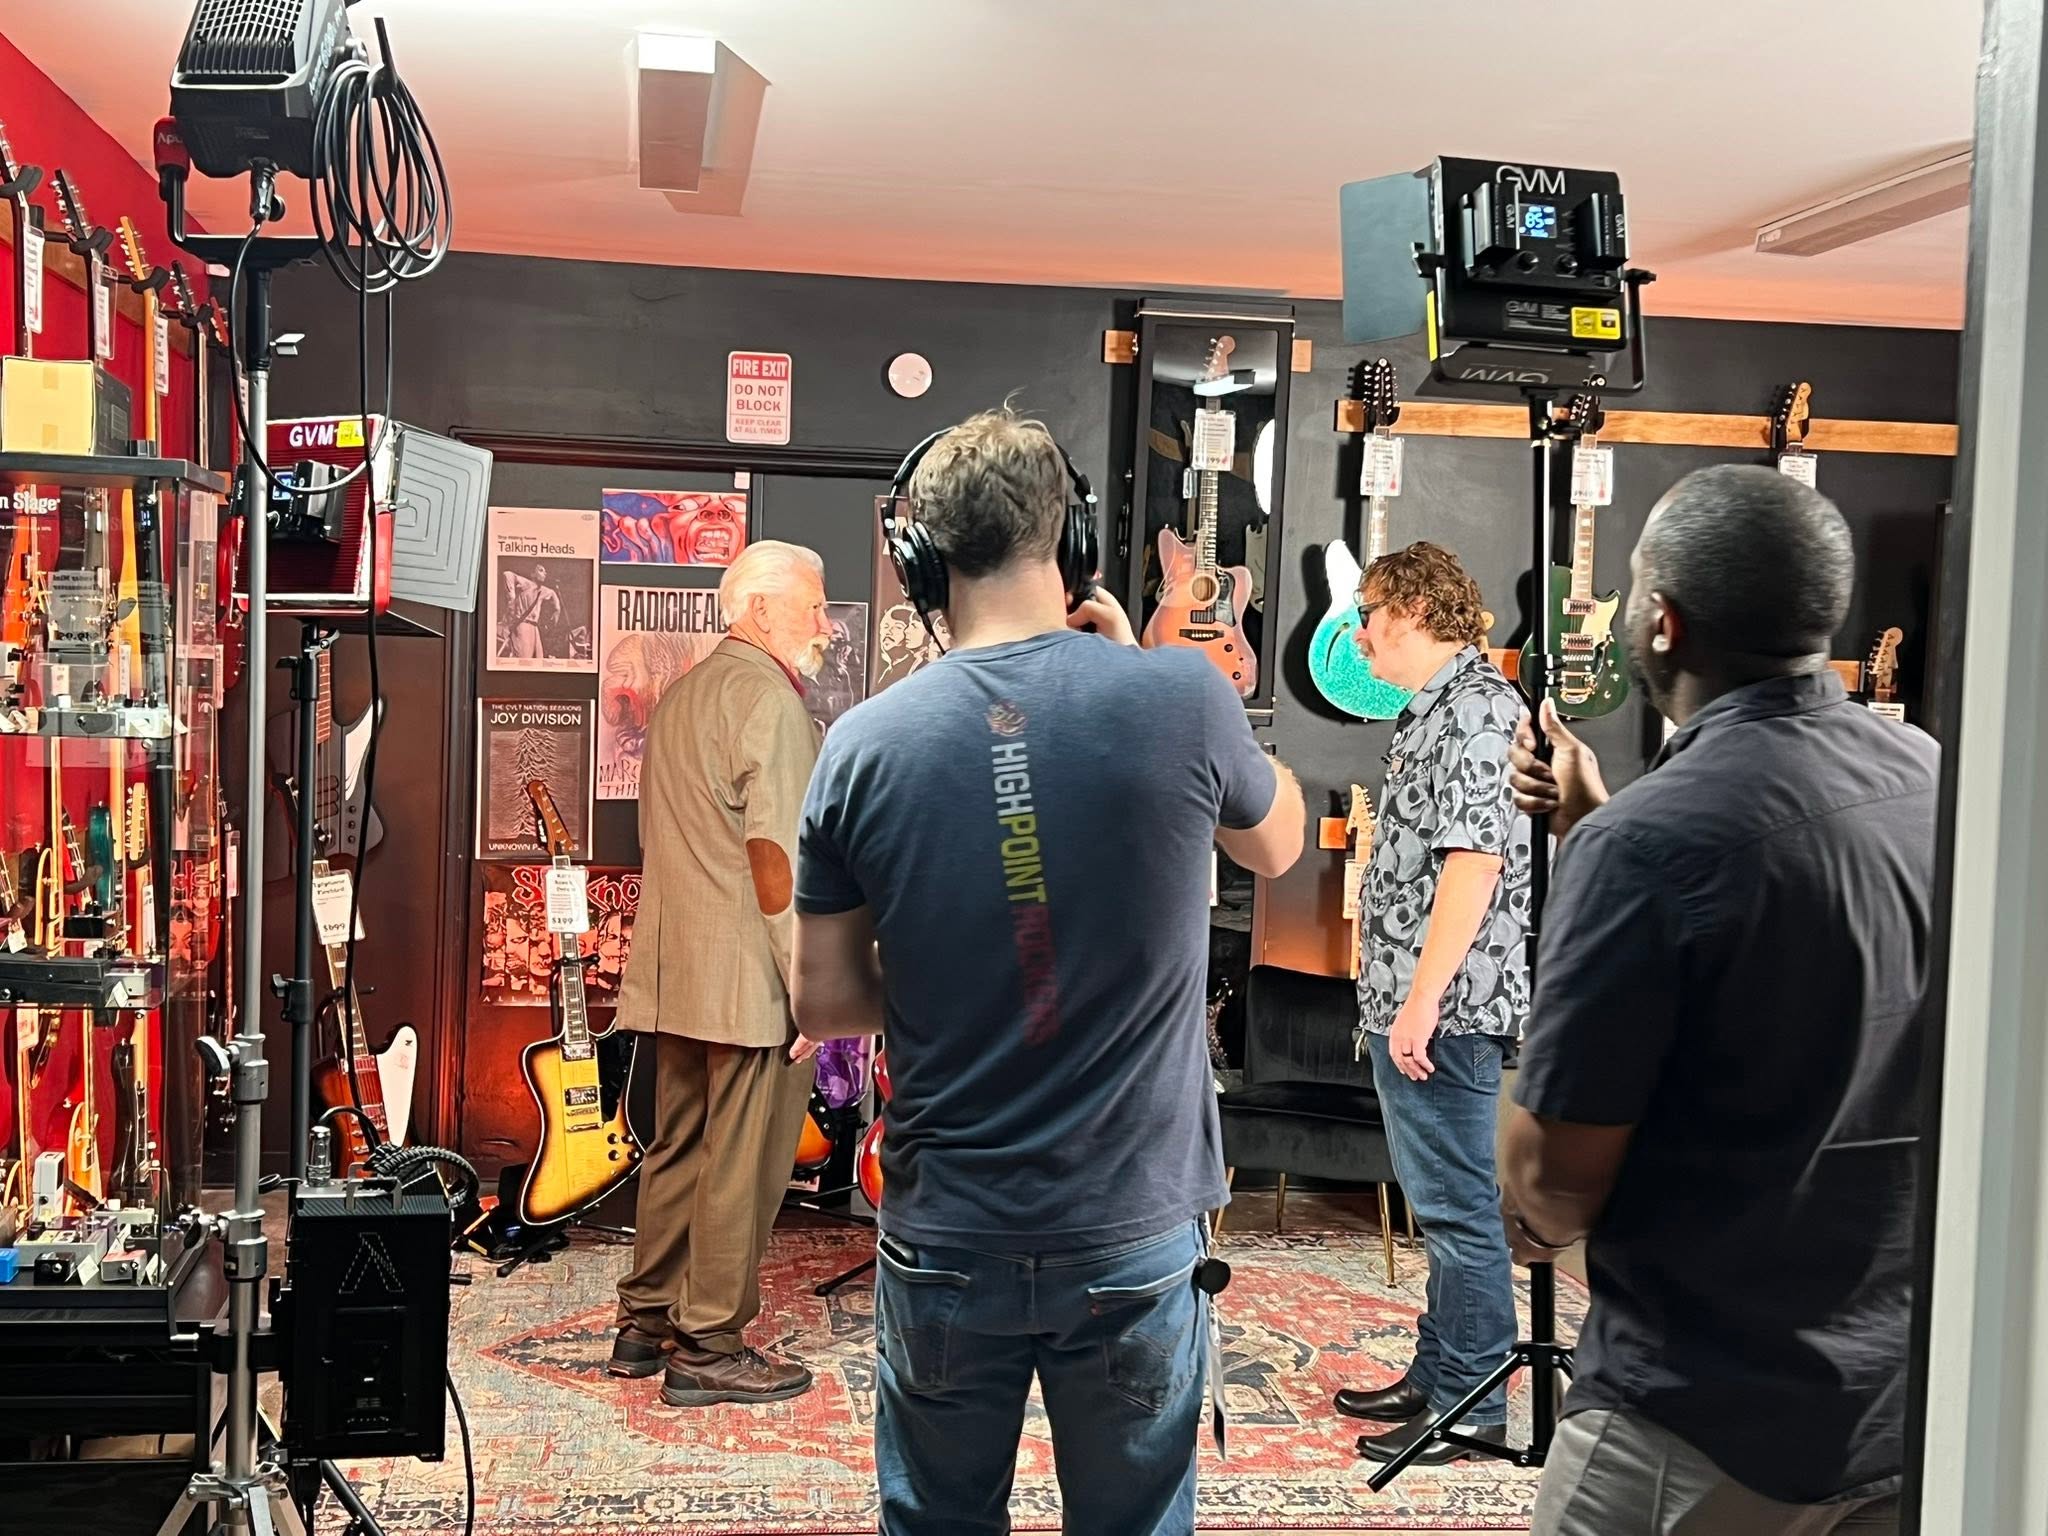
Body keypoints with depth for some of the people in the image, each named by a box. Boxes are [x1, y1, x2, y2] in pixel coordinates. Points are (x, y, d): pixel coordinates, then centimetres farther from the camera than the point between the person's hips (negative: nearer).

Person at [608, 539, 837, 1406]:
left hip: (675, 975, 9)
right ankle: (710, 1349, 7)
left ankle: (646, 1324, 25)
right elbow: (776, 850, -20)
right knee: (742, 1163, -1)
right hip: (747, 977, -9)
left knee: (679, 1148, 16)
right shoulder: (768, 695, -12)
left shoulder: (685, 693, 17)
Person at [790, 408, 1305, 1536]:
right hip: (1135, 1232, -1)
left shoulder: (866, 744, -10)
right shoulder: (1178, 697, -13)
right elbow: (1277, 844, 9)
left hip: (944, 1239, 1)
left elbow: (824, 1003, -2)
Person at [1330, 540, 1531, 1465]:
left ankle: (1471, 1408, 9)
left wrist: (1423, 998, -23)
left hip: (1445, 1007, -11)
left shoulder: (1476, 706, -15)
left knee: (1458, 1208, -1)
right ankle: (1436, 1376, 30)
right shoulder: (1434, 711, 17)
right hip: (1412, 1004, 11)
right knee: (1440, 1204, 18)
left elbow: (1474, 860, -22)